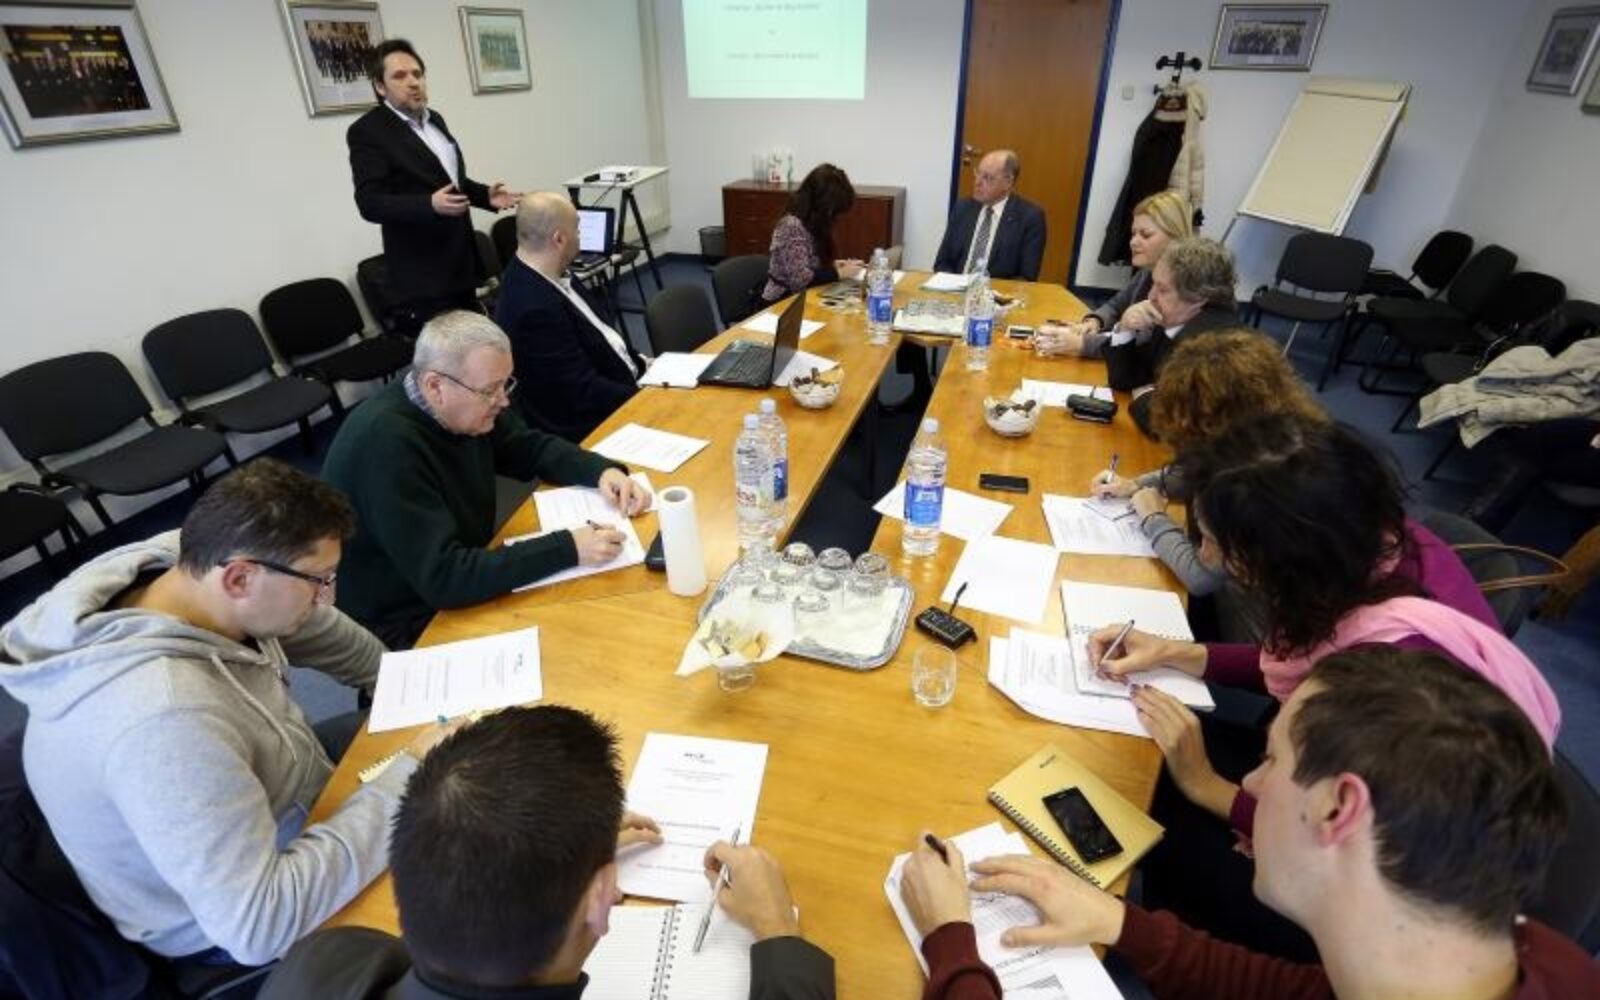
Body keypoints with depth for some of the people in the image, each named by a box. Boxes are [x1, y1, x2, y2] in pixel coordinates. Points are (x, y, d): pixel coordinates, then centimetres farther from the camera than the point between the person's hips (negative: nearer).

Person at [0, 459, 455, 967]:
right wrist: (410, 773, -34)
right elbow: (260, 927, -39)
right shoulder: (166, 719, -43)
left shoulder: (178, 561, -20)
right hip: (239, 926, -7)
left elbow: (317, 628, 1)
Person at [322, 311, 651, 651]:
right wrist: (567, 549, -34)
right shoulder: (386, 442, -30)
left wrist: (603, 470, -10)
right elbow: (442, 577, -32)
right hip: (407, 626, -7)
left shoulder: (470, 406, -7)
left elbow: (532, 447, 9)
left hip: (465, 582, 7)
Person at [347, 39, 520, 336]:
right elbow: (370, 202, -19)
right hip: (423, 271, -8)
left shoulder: (434, 119, 14)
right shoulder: (366, 131, -11)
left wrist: (485, 195, 4)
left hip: (461, 261, 8)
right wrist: (430, 205, -33)